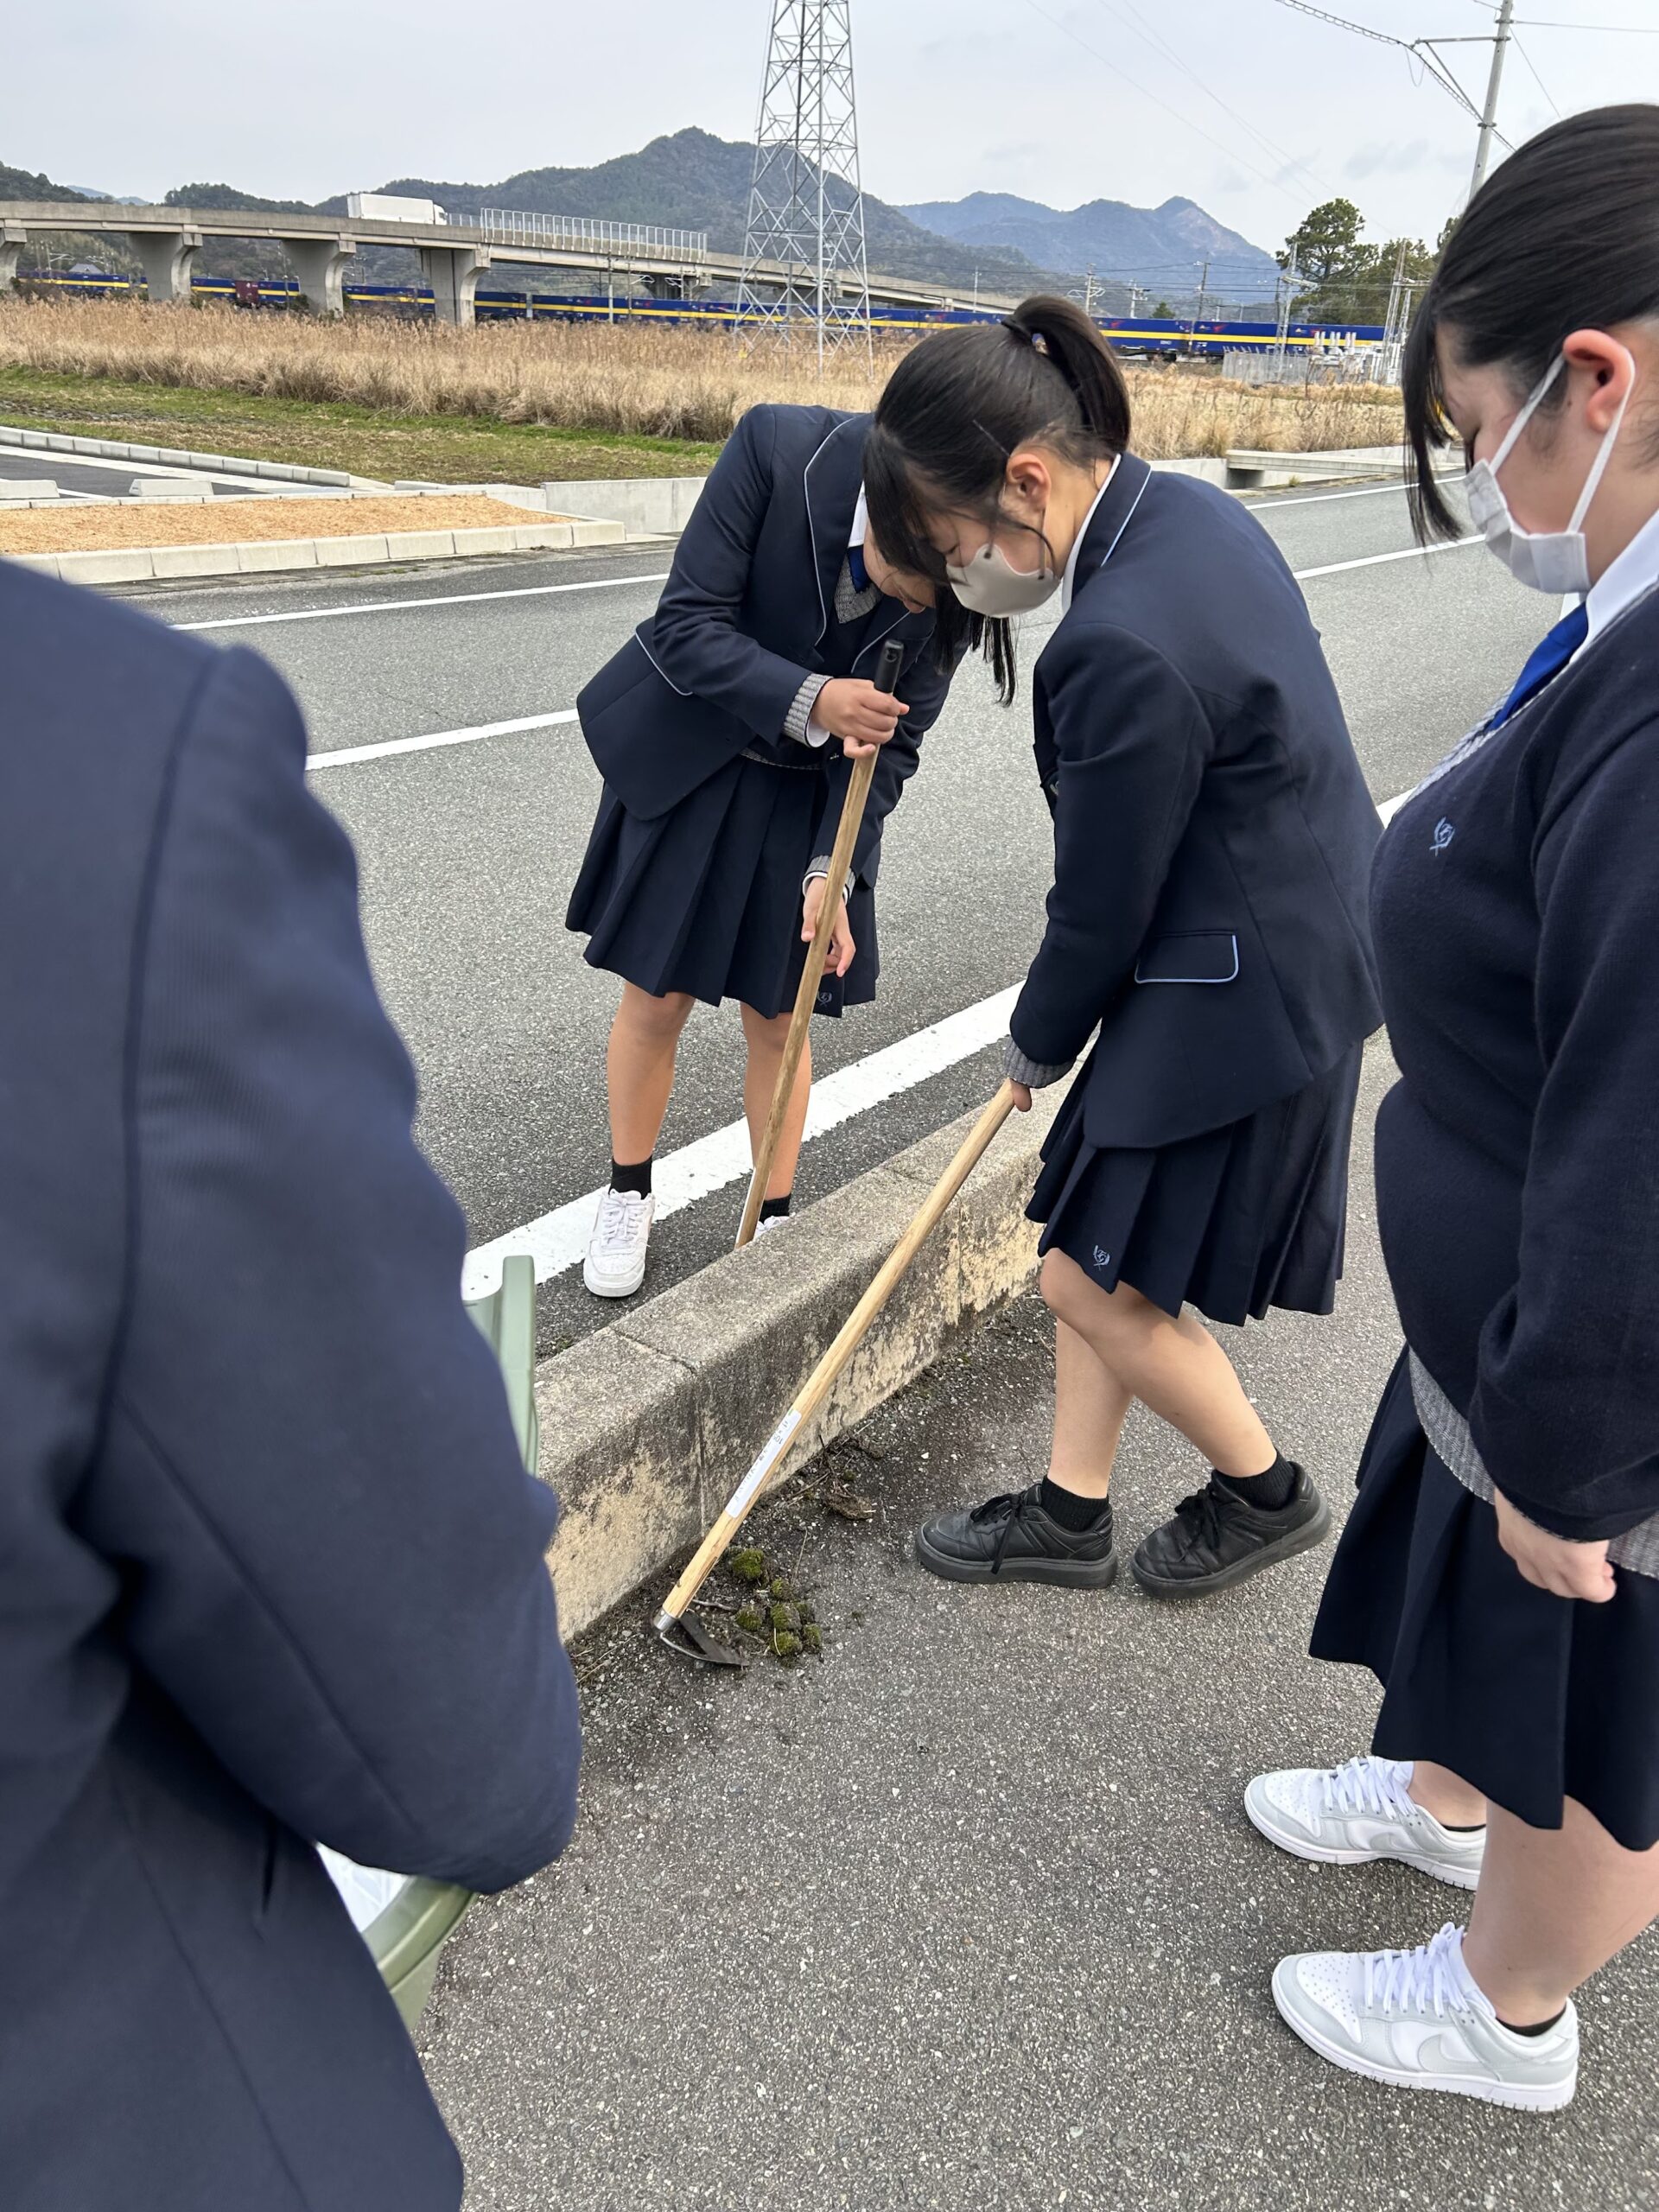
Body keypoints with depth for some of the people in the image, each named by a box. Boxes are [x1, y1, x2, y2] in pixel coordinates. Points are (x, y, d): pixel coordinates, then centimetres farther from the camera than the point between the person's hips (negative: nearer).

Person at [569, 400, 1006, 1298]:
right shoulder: (779, 448, -26)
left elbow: (893, 746, -9)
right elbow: (687, 625, -23)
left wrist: (831, 870, -19)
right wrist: (811, 701, -36)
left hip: (809, 798, 1)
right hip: (684, 762, -1)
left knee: (778, 1018, 7)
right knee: (655, 998, 7)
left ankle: (775, 1221, 27)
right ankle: (628, 1196, 30)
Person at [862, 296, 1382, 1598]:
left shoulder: (1122, 648, -29)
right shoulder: (1187, 510, 1)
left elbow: (1102, 911, -17)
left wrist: (1038, 1045, 2)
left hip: (1241, 993, -10)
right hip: (1301, 935, 10)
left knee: (1099, 1280, 4)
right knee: (1096, 1237, 16)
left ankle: (1265, 1493, 28)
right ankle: (1071, 1513, 32)